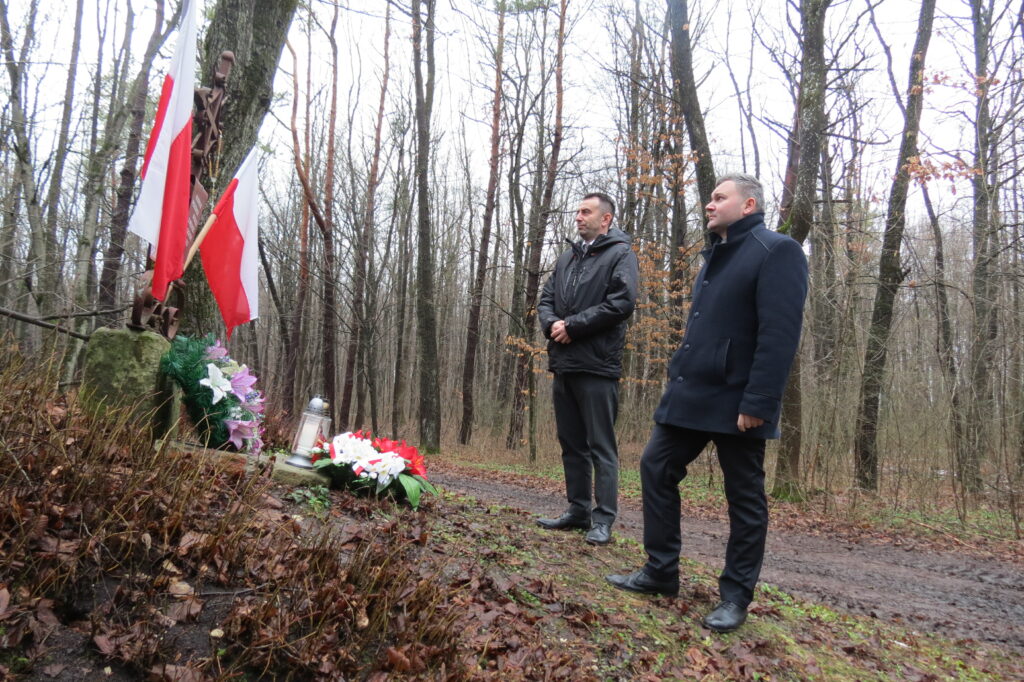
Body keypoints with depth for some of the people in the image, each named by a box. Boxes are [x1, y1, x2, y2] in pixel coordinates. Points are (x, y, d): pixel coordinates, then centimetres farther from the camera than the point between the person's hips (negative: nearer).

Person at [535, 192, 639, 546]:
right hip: (563, 362, 8)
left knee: (601, 446, -3)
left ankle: (603, 520, 3)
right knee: (571, 443, 13)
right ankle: (578, 510, 23)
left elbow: (622, 303, -15)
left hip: (597, 364, -7)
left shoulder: (620, 254, -1)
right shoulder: (568, 256, 20)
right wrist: (551, 324, -6)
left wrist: (573, 325, -14)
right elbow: (546, 298, 16)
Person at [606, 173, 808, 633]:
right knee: (655, 468, 8)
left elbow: (780, 334, -19)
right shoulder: (716, 255, 19)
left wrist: (758, 402, -24)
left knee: (744, 499, 5)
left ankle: (735, 596, 18)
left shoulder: (776, 251, -10)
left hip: (735, 403, -9)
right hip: (689, 395, 9)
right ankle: (660, 572, 21)